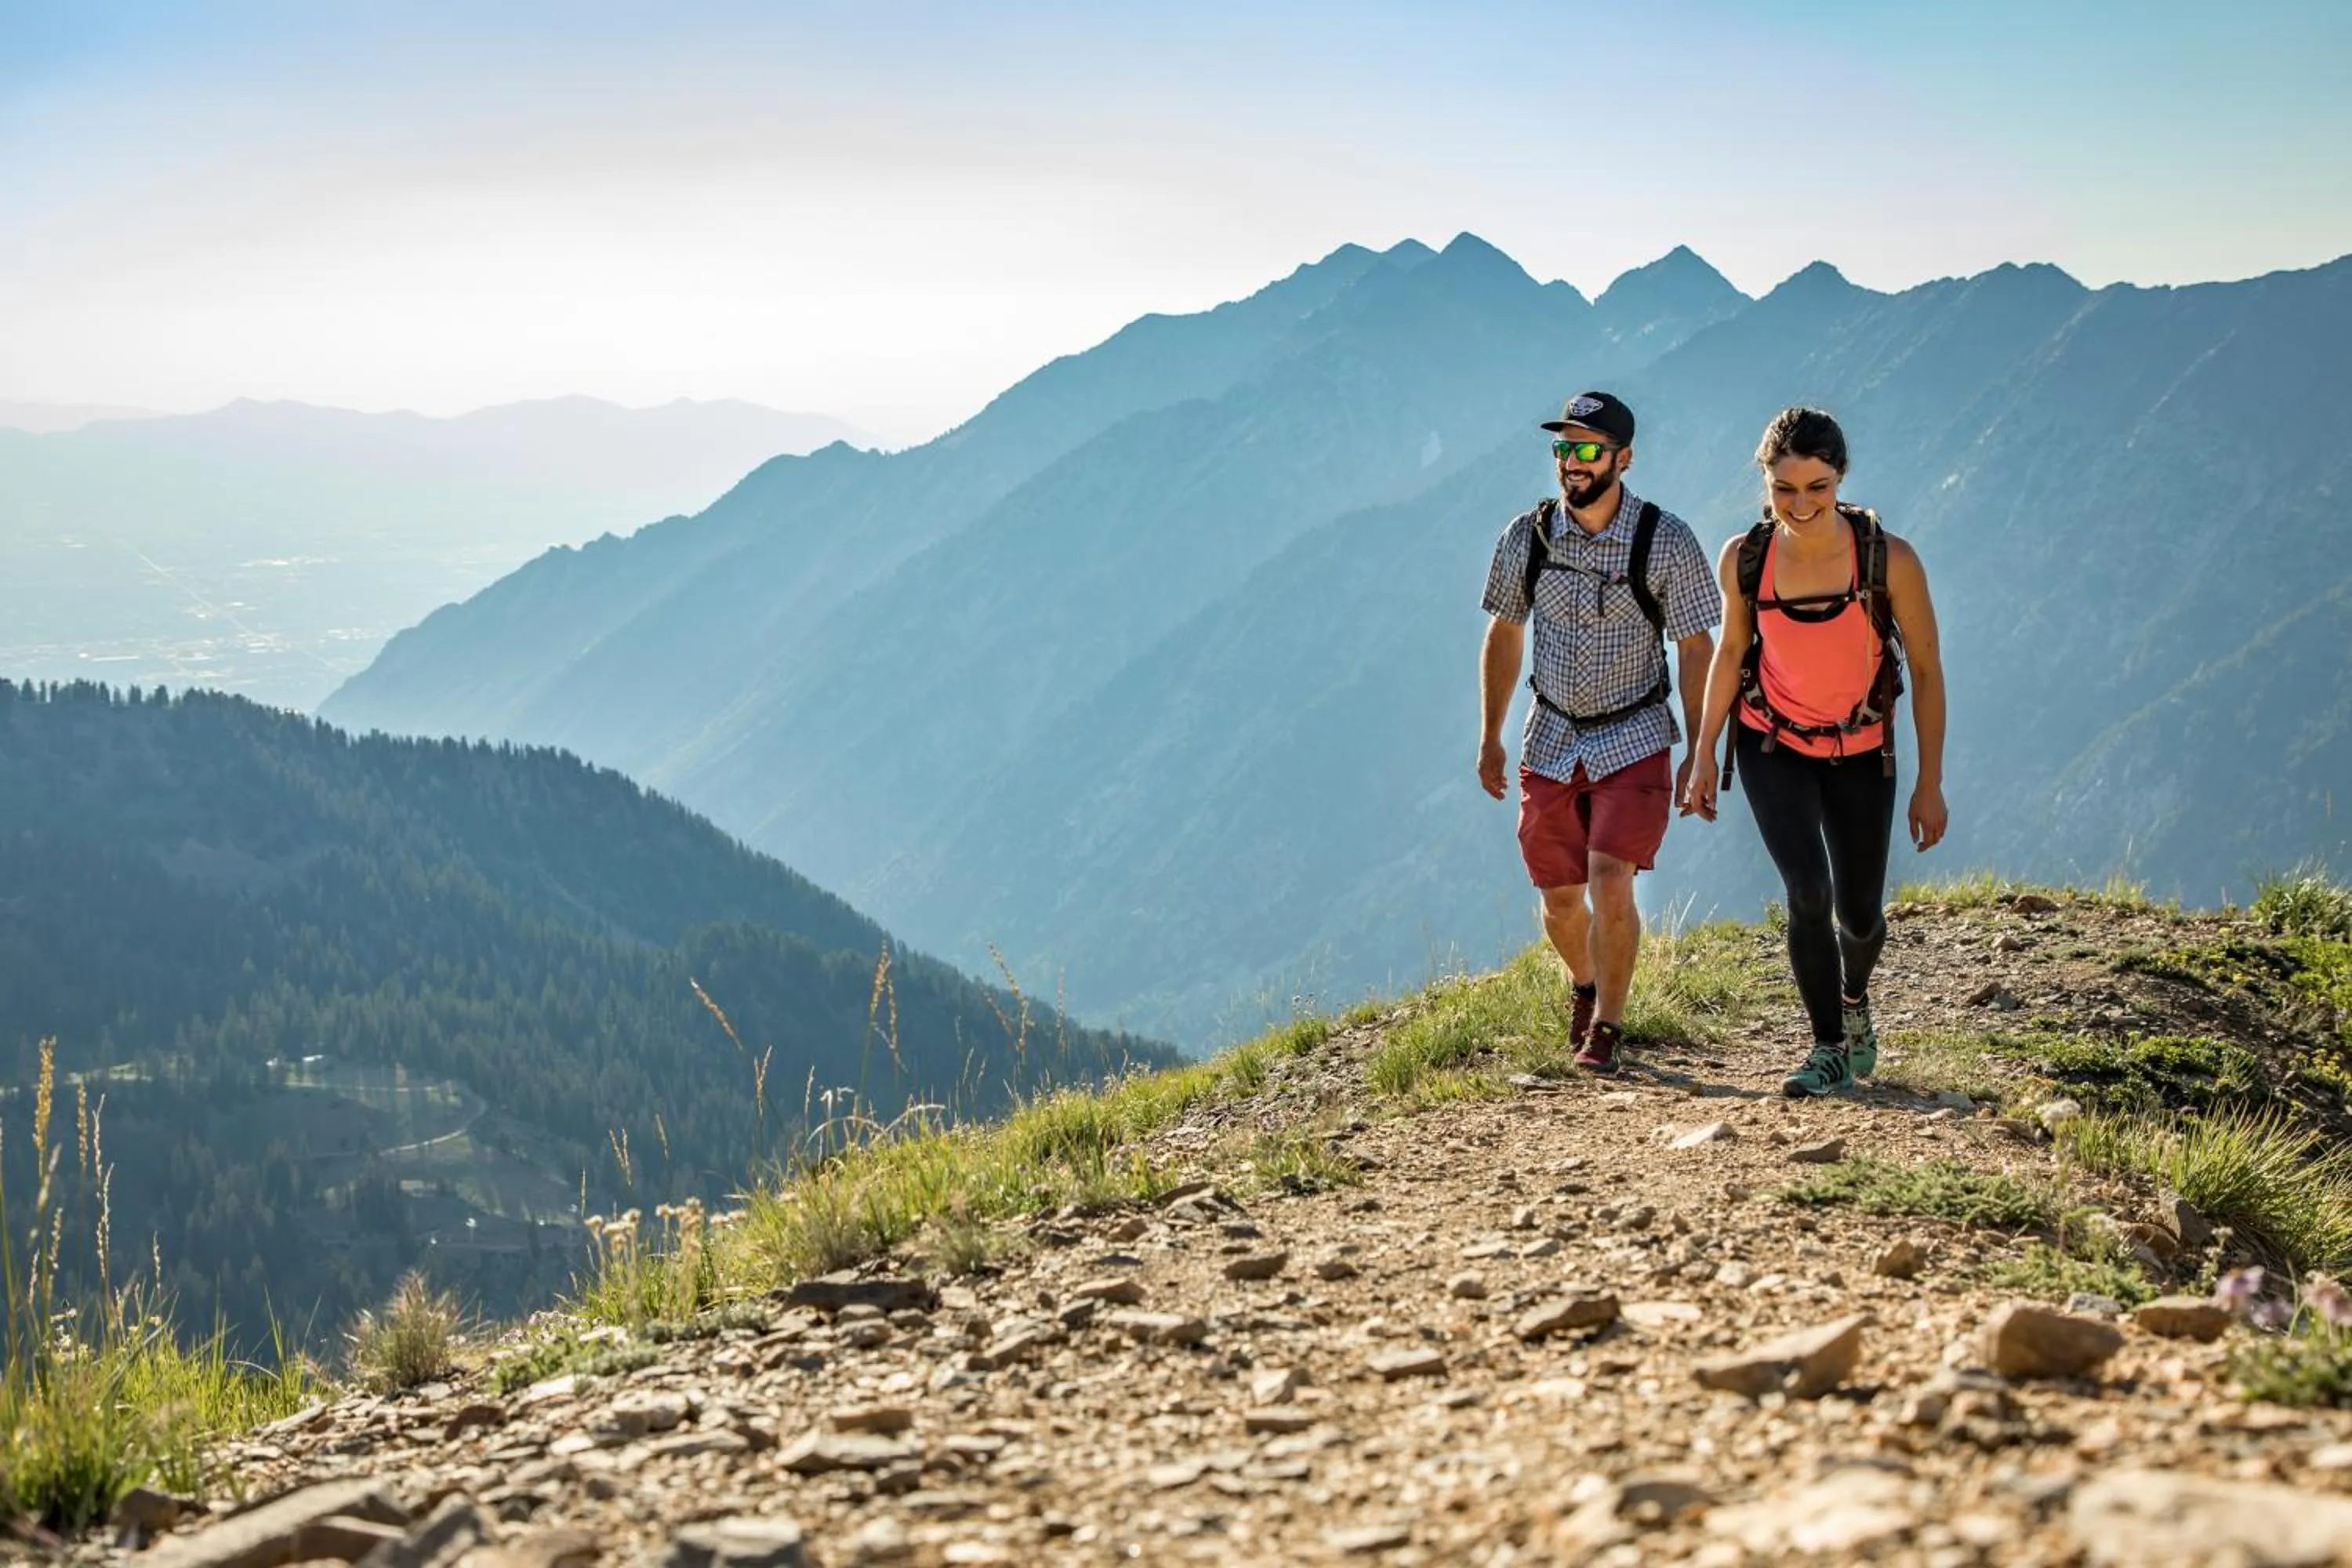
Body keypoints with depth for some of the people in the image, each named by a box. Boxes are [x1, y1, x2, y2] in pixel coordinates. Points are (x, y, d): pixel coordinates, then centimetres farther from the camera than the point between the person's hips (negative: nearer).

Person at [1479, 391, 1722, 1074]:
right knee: (1560, 899, 9)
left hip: (1634, 741, -3)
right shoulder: (1525, 536, -5)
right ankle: (1583, 986, 40)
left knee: (1611, 883, -18)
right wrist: (1490, 737, 11)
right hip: (1551, 740, 3)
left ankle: (1605, 1029, -2)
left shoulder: (1666, 542, -13)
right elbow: (1503, 637, 9)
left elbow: (1696, 650, -6)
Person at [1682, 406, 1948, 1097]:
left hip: (1860, 753, 0)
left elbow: (1926, 670, -12)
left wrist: (1930, 783, -9)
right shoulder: (1742, 560, -17)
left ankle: (1855, 999, 46)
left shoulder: (1889, 560, -23)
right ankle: (1829, 1048, 2)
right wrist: (1704, 756, 3)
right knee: (1809, 892, -17)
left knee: (1860, 913, 11)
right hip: (1772, 748, 0)